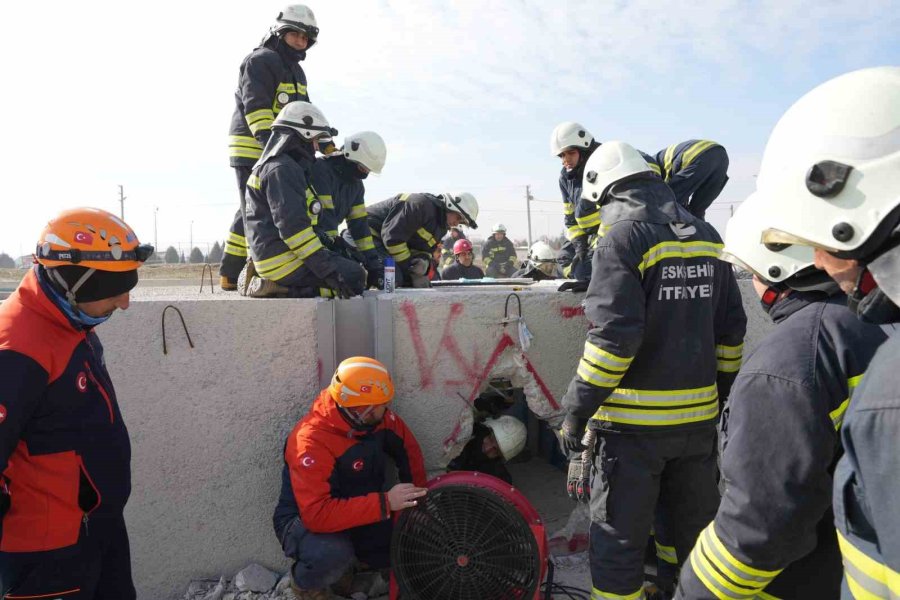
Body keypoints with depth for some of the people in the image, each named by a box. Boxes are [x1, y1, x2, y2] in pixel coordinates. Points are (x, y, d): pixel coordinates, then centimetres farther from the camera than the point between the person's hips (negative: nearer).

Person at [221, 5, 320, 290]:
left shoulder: (297, 71, 23)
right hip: (251, 149, -9)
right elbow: (255, 106, -19)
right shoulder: (260, 60, -7)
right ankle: (229, 275, -5)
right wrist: (270, 140, -31)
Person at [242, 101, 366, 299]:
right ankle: (286, 288, -13)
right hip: (283, 260, -10)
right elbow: (292, 225, -23)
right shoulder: (281, 170, -14)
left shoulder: (276, 166, 20)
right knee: (354, 277, -9)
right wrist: (326, 267, -22)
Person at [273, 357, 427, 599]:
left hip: (360, 513, 7)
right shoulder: (312, 441, -33)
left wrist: (416, 496, -5)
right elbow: (318, 514, -39)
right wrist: (385, 503, -39)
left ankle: (353, 558, 18)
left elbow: (408, 448, 4)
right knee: (333, 553, -37)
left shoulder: (376, 416, -13)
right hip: (306, 521, -6)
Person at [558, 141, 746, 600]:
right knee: (695, 529, 22)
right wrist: (719, 393, 21)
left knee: (618, 540, 6)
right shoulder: (707, 236, 9)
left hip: (634, 421, -7)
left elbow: (613, 335, -21)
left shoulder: (623, 237, -12)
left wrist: (576, 412, -13)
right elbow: (731, 330, 11)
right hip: (698, 418, 7)